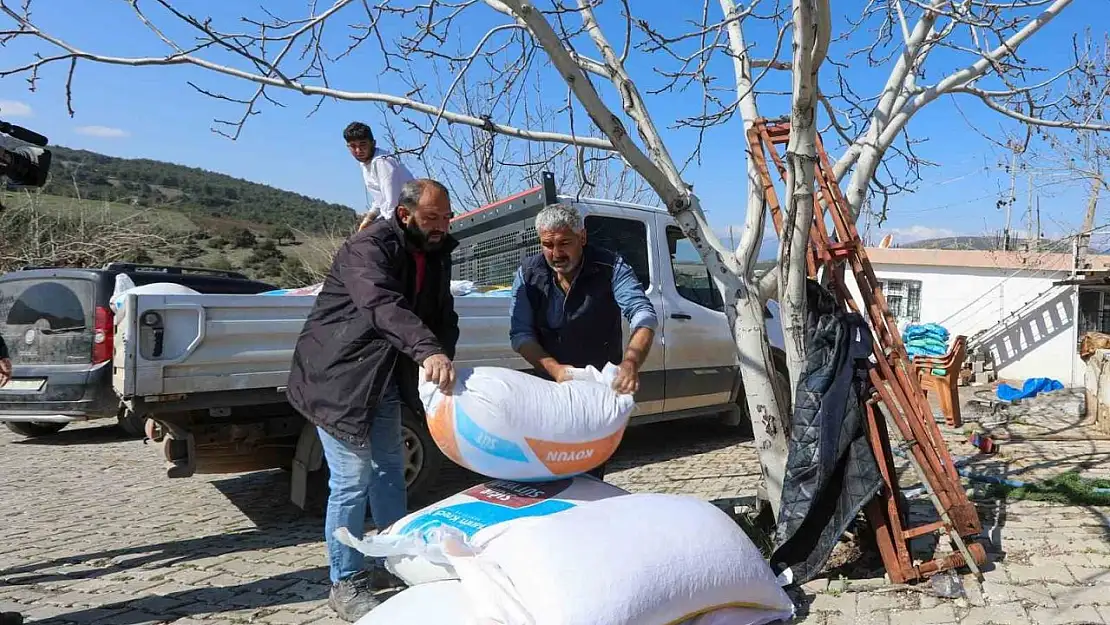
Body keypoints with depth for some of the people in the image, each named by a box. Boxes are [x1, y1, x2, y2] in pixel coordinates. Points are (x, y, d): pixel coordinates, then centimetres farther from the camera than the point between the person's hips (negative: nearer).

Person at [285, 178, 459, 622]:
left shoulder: (436, 255, 5)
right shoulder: (369, 247, -21)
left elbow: (444, 315, 4)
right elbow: (383, 304, -40)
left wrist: (443, 360, -15)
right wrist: (428, 351, -54)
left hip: (384, 378, 9)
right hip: (338, 375, -9)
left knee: (390, 469, 17)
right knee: (352, 480, -5)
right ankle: (346, 585, 12)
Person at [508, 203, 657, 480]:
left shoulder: (610, 267, -15)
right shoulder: (528, 274, -8)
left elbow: (644, 315, -25)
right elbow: (520, 334, -11)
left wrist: (630, 364, -44)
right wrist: (555, 369, -28)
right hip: (551, 384, 2)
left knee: (592, 470, 6)